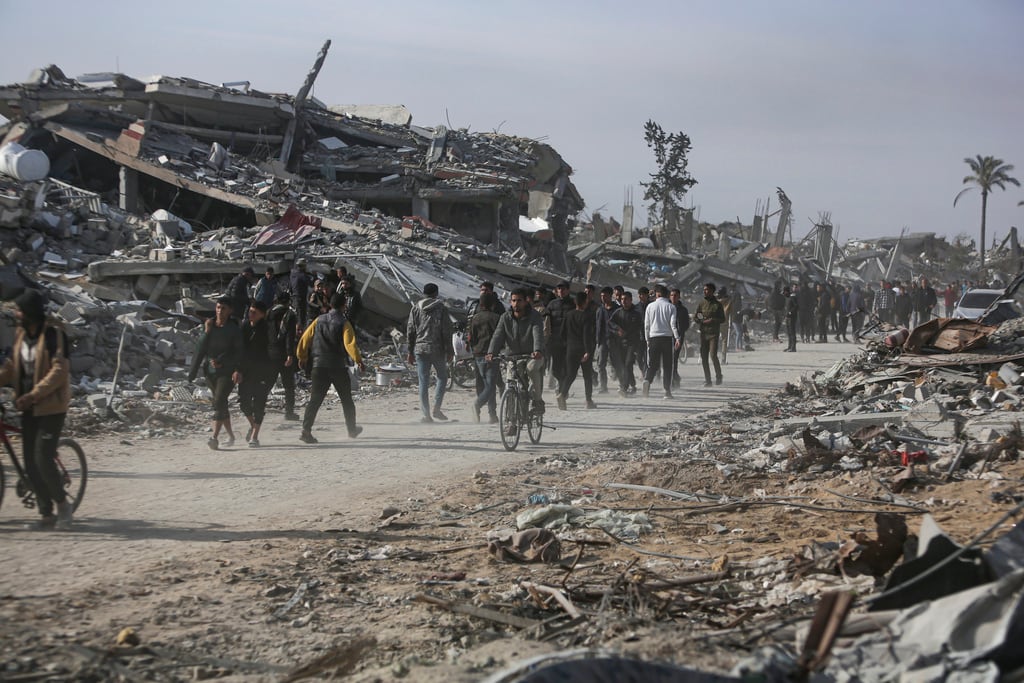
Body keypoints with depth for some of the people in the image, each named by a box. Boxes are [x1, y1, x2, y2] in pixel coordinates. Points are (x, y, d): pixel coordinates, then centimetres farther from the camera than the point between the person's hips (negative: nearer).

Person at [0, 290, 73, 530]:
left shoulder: (54, 334, -14)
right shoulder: (21, 335, 8)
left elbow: (59, 371, -19)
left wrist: (33, 395, -25)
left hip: (51, 407, -7)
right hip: (29, 408, 7)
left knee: (43, 459, -11)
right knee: (30, 462, 6)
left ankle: (63, 505, 10)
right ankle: (46, 514, 14)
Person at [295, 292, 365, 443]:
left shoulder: (319, 320, 6)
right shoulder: (343, 323, -6)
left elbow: (305, 339, 7)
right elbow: (350, 344, -19)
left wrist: (302, 357, 18)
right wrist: (358, 360, -21)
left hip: (318, 366, 3)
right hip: (338, 367, -3)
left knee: (315, 399, -1)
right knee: (346, 399, 15)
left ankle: (306, 430, -15)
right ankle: (352, 429, 25)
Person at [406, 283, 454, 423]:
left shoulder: (416, 308, 6)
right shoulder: (441, 308, -2)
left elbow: (410, 331, 7)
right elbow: (447, 332, -5)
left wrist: (410, 352, 13)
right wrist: (449, 351, 0)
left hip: (420, 349, 2)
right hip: (437, 349, -2)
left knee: (423, 382, 4)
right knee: (442, 377, 13)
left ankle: (426, 414, 0)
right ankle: (436, 409, 0)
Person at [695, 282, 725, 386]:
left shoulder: (717, 304, 1)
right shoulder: (701, 303, 10)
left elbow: (723, 319, 3)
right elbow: (695, 317, 11)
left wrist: (713, 320, -15)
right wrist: (703, 321, -10)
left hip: (714, 333, -4)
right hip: (703, 333, 4)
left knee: (713, 355, -14)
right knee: (704, 358, 3)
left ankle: (718, 376, 6)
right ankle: (707, 380, 11)